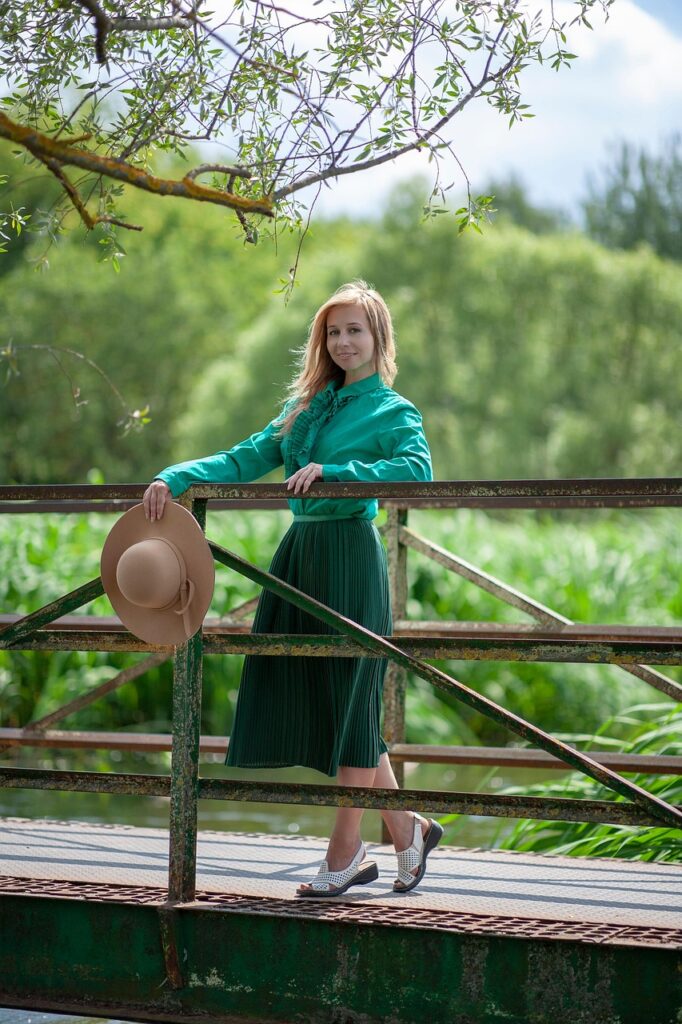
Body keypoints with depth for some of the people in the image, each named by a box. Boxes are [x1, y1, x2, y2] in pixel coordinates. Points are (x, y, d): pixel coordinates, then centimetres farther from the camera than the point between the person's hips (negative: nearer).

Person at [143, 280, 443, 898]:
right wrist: (175, 477, -2)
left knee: (351, 702, -2)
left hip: (351, 557, -7)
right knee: (315, 698, 7)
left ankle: (345, 854, 7)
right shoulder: (306, 406, 17)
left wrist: (330, 470, -26)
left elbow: (418, 469, -21)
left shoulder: (394, 412, -1)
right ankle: (407, 829, 19)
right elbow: (245, 460, 12)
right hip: (299, 553, 7)